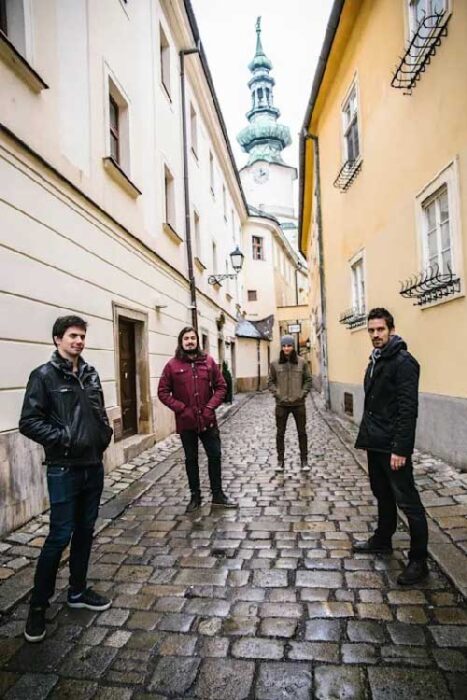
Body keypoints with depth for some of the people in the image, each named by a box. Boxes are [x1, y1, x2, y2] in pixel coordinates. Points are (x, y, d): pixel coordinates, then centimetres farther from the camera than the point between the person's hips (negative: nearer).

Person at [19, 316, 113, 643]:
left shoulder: (91, 373, 9)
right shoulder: (44, 375, -9)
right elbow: (29, 422, -13)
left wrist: (106, 432, 3)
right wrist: (64, 438, -19)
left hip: (94, 466, 6)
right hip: (64, 470, -6)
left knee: (85, 531, 16)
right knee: (60, 536, 1)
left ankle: (78, 591, 34)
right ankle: (38, 605, 21)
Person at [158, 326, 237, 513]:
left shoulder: (208, 361, 1)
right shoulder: (172, 365, -5)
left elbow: (221, 387, 3)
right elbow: (163, 392, -5)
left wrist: (210, 407, -10)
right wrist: (181, 408, -14)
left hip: (207, 420, 2)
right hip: (186, 422, -1)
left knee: (215, 456, 9)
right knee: (191, 459, 13)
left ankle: (218, 494, 26)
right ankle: (195, 496, 28)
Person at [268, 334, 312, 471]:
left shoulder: (302, 362, -2)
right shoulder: (275, 364, -2)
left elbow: (308, 380, 4)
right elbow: (271, 382, 4)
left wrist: (303, 394, -5)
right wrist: (277, 394, -7)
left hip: (298, 403, 0)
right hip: (281, 404, 0)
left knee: (302, 432, 8)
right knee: (280, 433, 8)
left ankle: (304, 461, 21)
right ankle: (280, 460, 21)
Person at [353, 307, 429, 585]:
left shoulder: (403, 362, -15)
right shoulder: (375, 361, 12)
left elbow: (408, 409, -21)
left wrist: (401, 449, -23)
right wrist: (366, 435, 15)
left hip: (393, 447, -9)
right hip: (375, 444, 9)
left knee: (408, 502, 2)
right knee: (383, 494, 21)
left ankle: (419, 561, 14)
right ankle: (383, 539, 38)